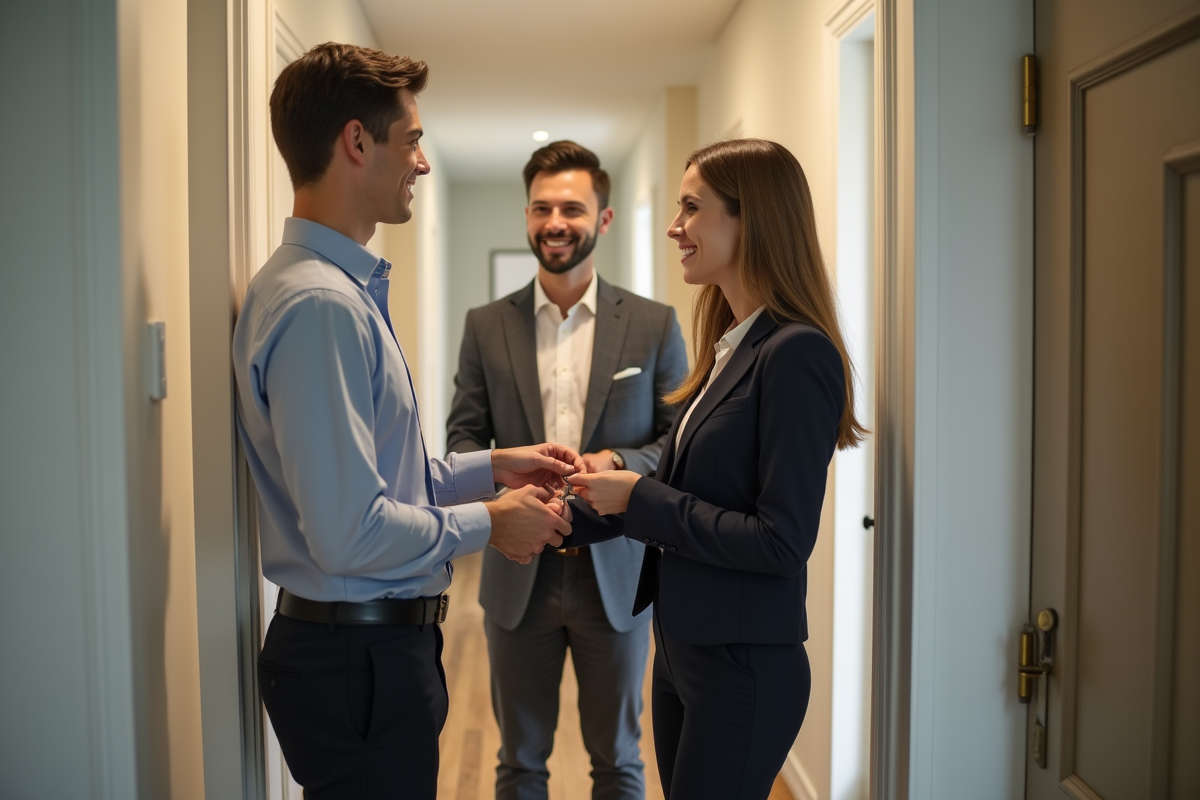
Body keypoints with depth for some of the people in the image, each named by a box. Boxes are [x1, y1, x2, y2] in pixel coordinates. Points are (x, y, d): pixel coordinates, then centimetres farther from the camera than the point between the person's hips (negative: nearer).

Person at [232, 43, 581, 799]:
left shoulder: (342, 287, 10)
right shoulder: (322, 304, -23)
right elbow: (350, 533, -27)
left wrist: (493, 465, 10)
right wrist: (487, 524, -13)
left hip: (377, 643, 10)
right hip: (359, 655, -10)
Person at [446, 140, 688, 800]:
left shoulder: (653, 324, -2)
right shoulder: (486, 326, 2)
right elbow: (462, 439, 3)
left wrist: (620, 463, -19)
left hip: (616, 573, -1)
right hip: (517, 576, 1)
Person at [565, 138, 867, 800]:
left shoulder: (796, 354, -19)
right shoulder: (731, 346, 7)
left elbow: (782, 541, -22)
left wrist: (640, 499, -16)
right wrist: (572, 520, 9)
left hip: (744, 668, -8)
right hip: (682, 648, 8)